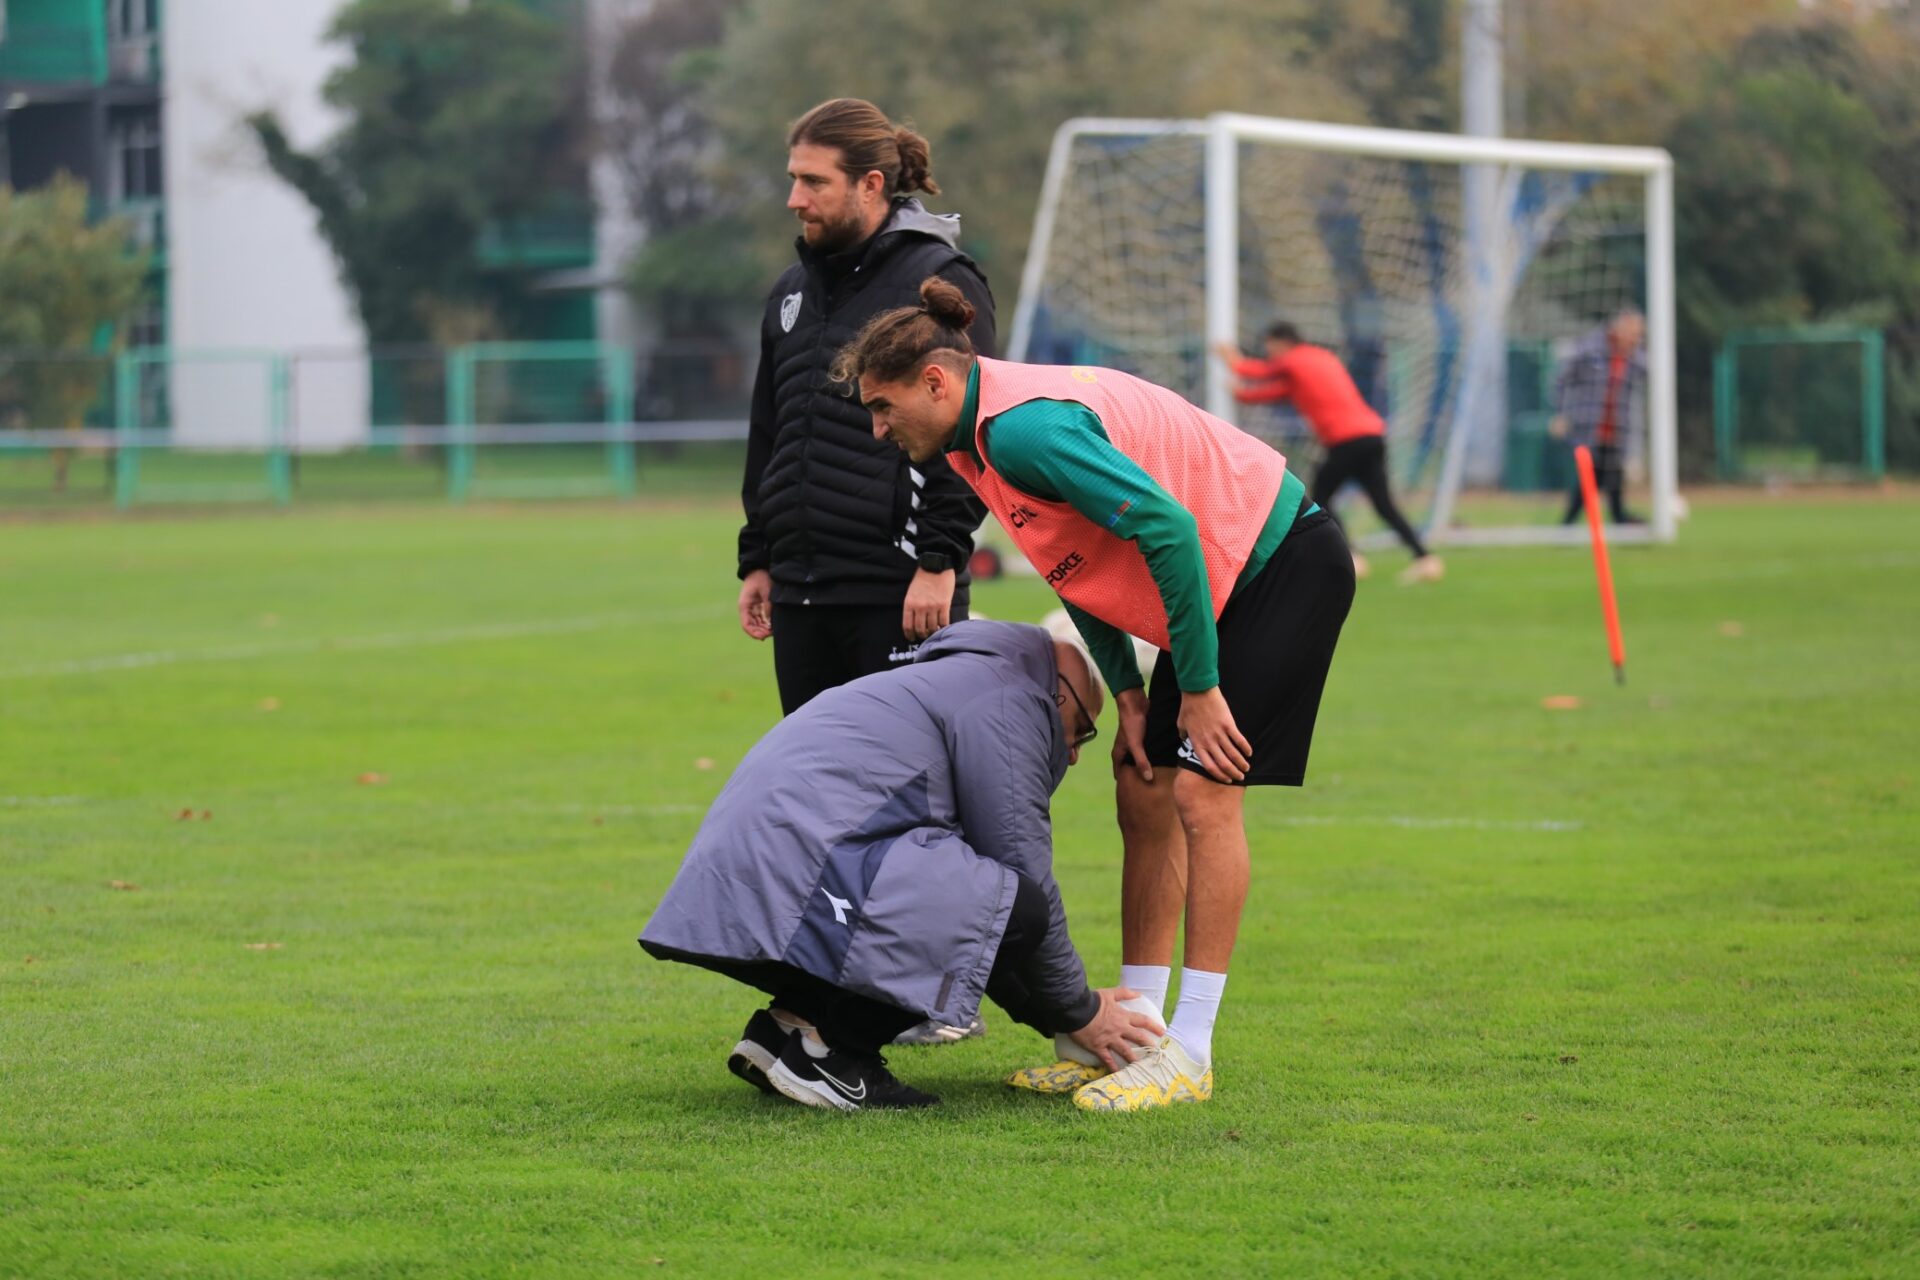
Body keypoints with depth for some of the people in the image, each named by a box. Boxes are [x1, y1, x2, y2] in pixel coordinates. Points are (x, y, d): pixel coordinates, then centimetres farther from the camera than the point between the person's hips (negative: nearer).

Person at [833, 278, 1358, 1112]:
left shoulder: (1025, 430, -27)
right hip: (1217, 582, 10)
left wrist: (1198, 688, -23)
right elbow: (1084, 562, 14)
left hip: (1282, 565, -10)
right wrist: (1126, 692, 5)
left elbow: (1167, 527, -30)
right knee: (1145, 793, 7)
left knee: (1202, 793, -14)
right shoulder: (976, 442, 5)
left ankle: (1190, 1053, -11)